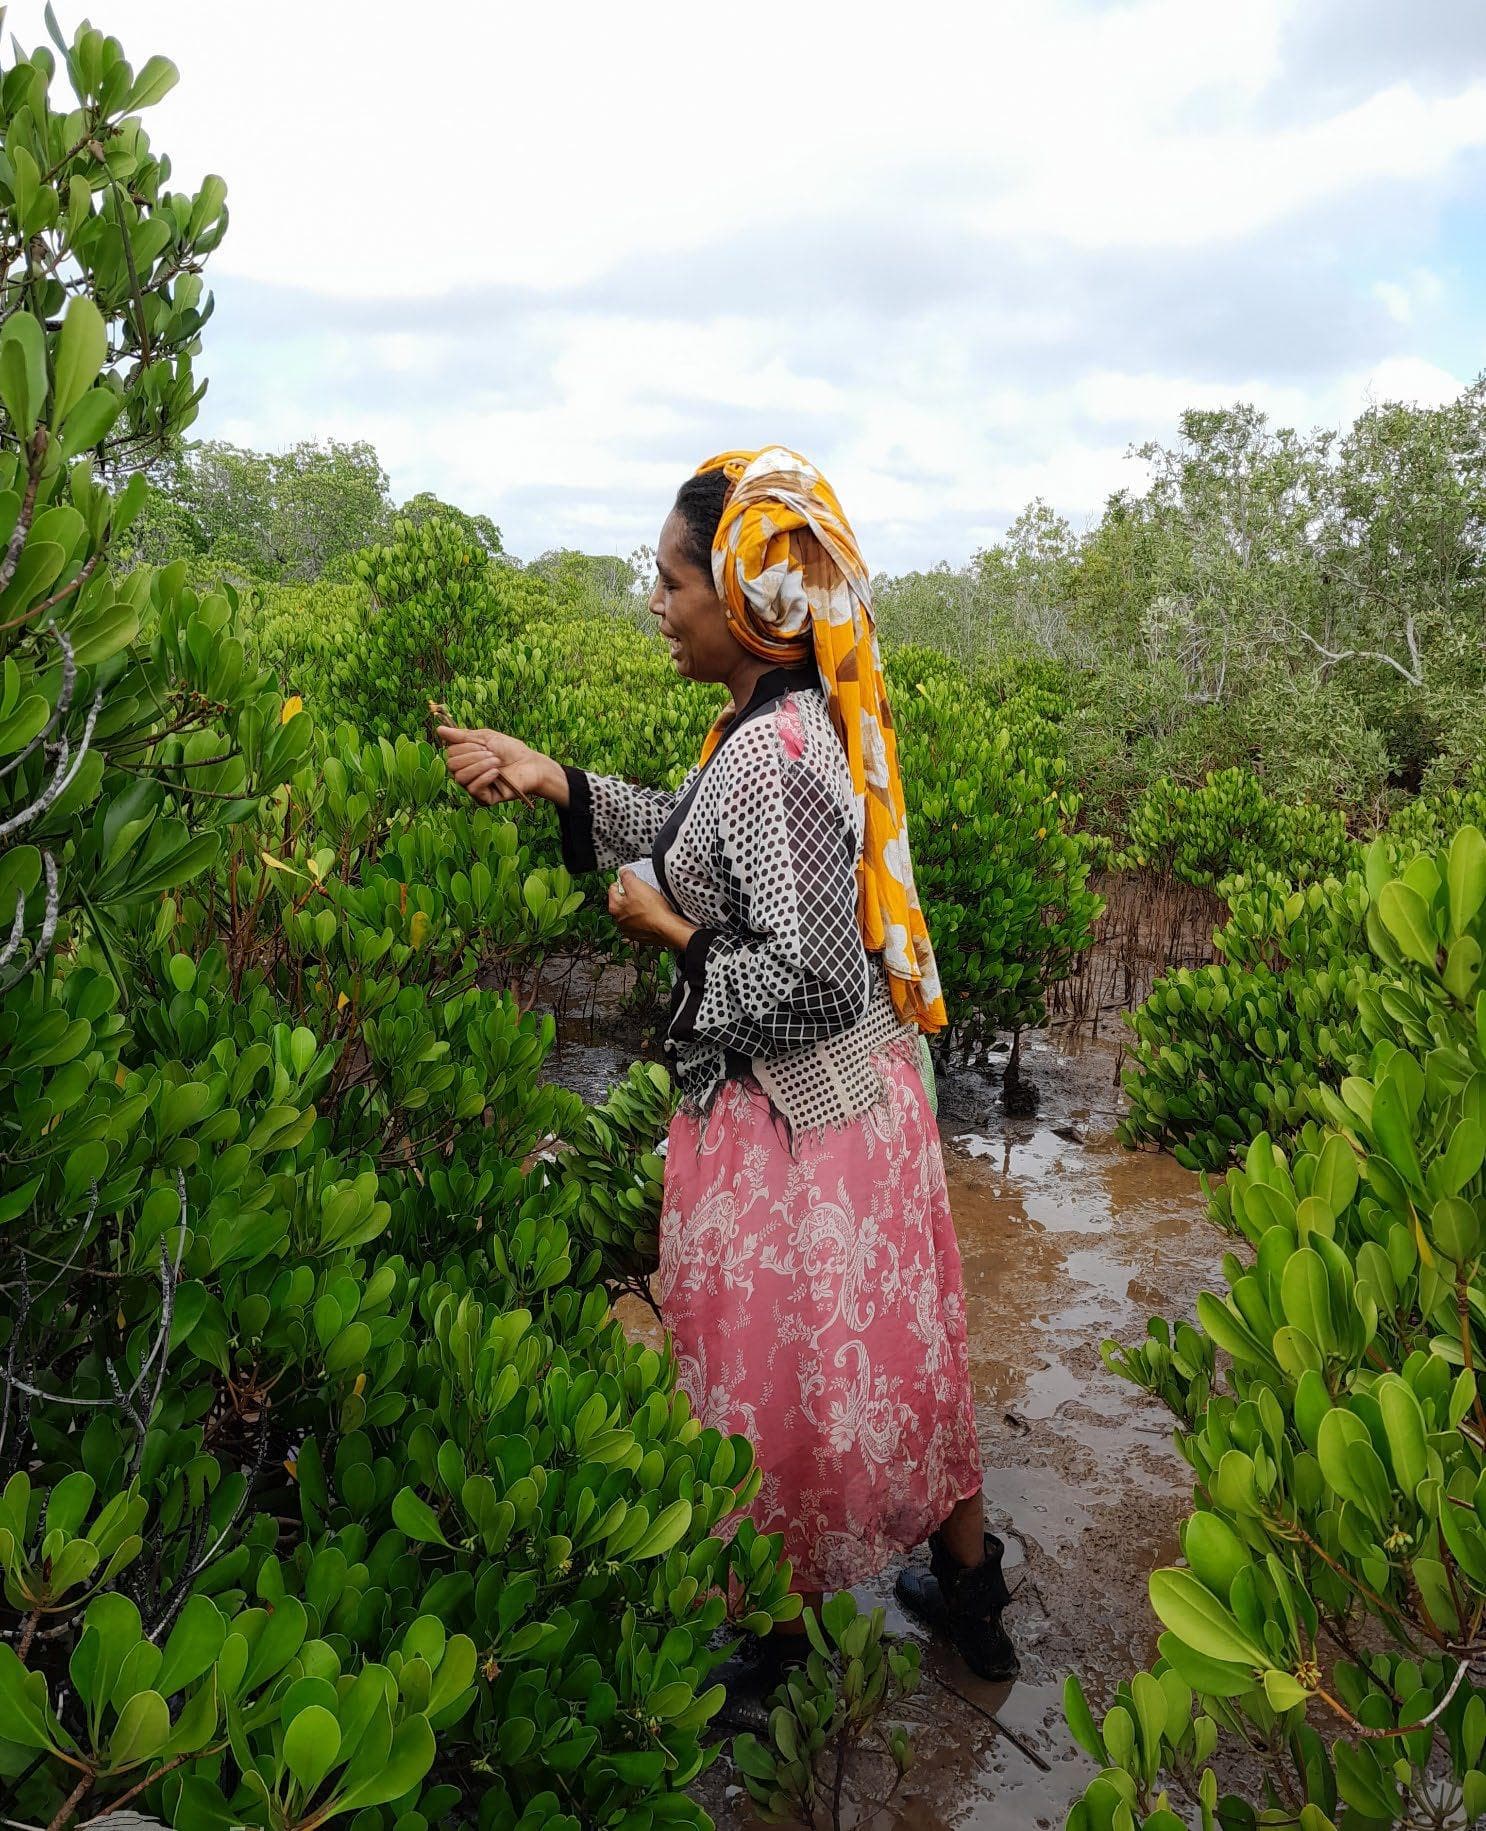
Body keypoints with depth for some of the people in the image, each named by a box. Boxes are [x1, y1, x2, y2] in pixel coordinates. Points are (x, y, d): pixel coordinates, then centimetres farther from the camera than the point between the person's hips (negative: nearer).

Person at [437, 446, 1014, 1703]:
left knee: (778, 1378, 12)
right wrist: (554, 779, 13)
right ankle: (972, 1596, 42)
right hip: (860, 1097, 9)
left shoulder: (770, 756, -26)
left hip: (789, 1123, -9)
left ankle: (770, 1635, 36)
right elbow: (710, 842, 17)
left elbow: (808, 988, -28)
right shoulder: (807, 721, 3)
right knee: (886, 1348, 22)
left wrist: (670, 933, -14)